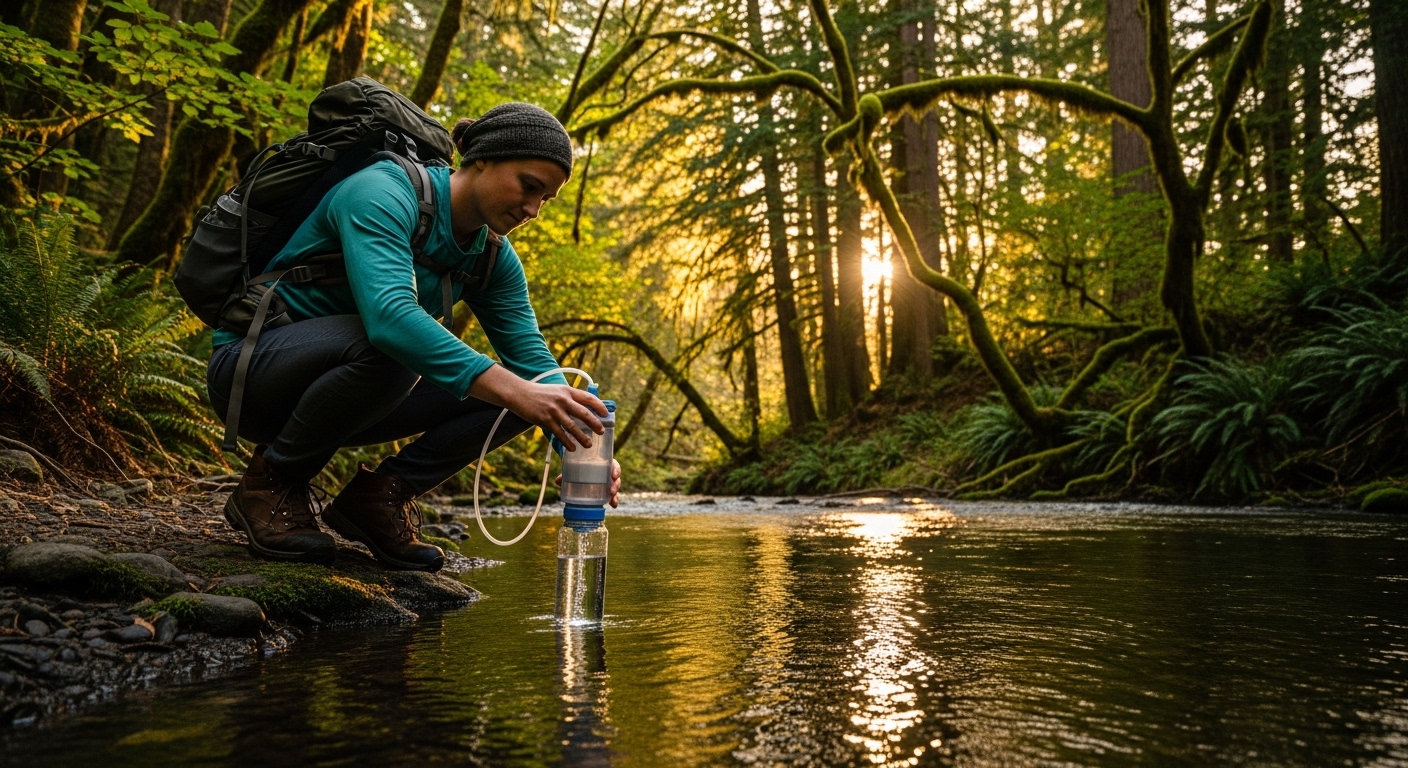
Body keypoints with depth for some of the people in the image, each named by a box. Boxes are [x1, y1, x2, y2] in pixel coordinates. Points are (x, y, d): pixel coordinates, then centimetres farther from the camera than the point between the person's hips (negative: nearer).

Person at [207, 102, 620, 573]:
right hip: (250, 367, -7)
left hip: (347, 386, 7)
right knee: (391, 347, -39)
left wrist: (580, 441, -25)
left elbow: (532, 358, -6)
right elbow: (389, 315, -42)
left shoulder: (494, 259, -1)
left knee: (518, 382, -10)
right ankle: (270, 481, -14)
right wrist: (513, 391, -49)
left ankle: (379, 494, -3)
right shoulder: (382, 194, -25)